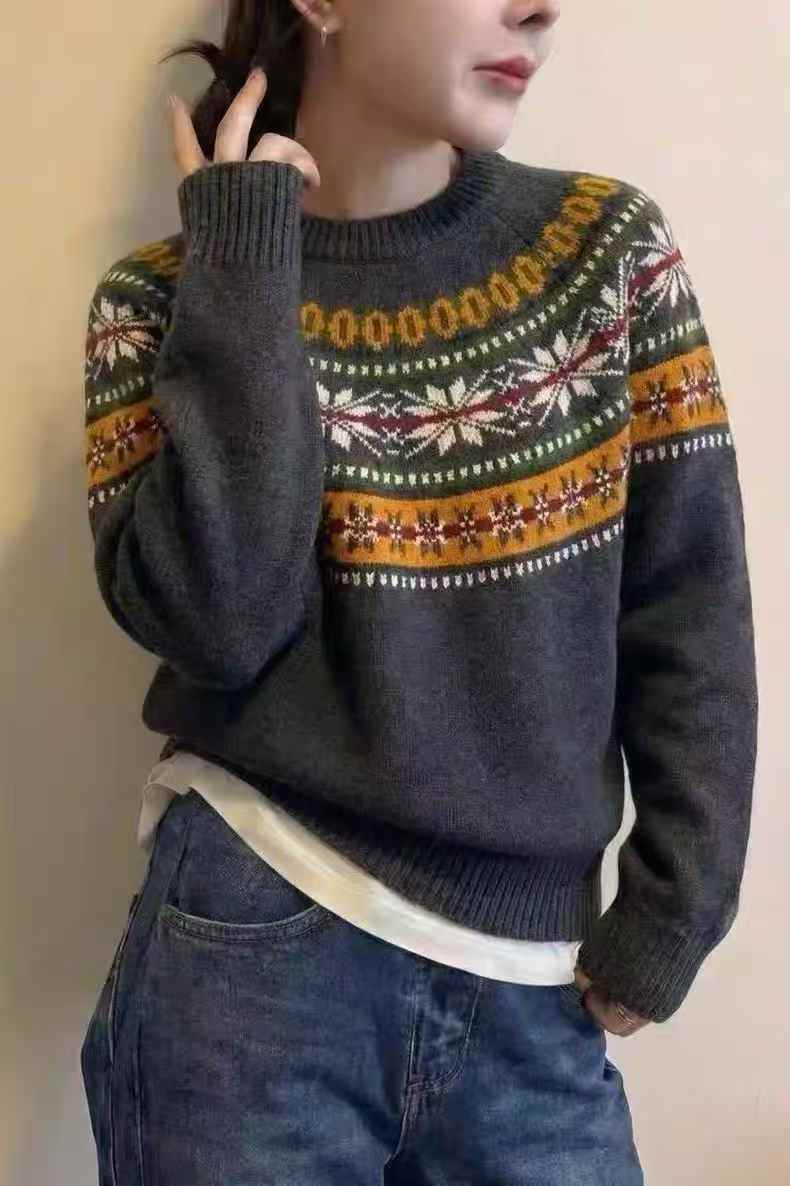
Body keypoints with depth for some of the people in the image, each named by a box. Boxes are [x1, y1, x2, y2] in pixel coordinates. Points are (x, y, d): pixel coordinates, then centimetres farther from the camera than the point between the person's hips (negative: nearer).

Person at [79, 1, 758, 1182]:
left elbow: (689, 622, 1)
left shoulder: (610, 247, 0)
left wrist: (669, 920, -2)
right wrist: (245, 263, -15)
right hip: (254, 959, -1)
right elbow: (214, 623, -18)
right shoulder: (173, 300, -4)